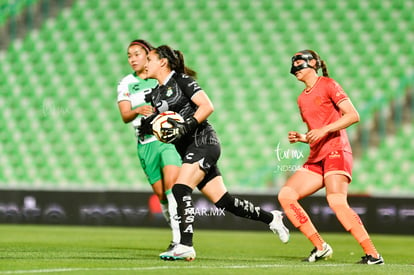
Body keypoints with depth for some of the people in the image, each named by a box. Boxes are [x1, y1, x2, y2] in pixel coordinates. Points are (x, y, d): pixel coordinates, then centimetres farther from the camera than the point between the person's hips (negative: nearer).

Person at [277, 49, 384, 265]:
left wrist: (323, 130, -17)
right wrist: (300, 138, 7)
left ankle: (373, 255, -23)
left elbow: (353, 115, -9)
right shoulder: (302, 99, 22)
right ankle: (320, 247, -4)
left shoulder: (328, 85, 0)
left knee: (336, 202, -25)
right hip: (316, 158, 8)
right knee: (285, 195, -6)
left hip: (336, 152, -8)